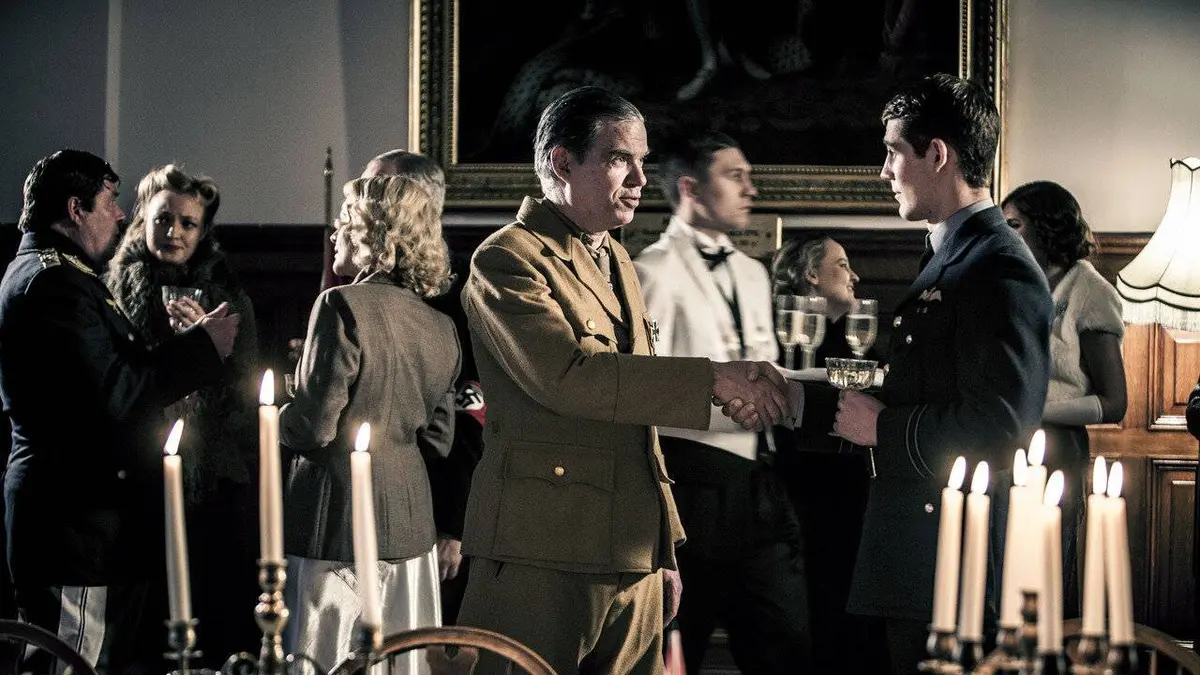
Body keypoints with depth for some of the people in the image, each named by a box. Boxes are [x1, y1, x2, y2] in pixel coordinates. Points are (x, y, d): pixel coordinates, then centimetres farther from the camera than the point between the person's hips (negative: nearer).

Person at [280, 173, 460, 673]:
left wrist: (278, 419, 4)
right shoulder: (441, 328, 7)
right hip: (410, 519, 7)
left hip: (338, 516, -7)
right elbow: (437, 439, 12)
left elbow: (313, 425, -15)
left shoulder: (343, 306, -13)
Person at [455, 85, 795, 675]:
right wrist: (716, 381, -25)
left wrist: (665, 548, 21)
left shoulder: (619, 265, 20)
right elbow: (568, 376, -23)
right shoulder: (507, 259, -7)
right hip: (542, 560, -8)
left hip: (633, 560, 8)